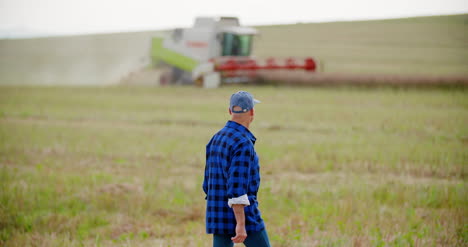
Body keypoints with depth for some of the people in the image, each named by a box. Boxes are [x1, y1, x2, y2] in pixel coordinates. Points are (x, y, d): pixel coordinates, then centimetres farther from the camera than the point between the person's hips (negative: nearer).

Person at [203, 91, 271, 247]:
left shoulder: (215, 139, 11)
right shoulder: (243, 143, -16)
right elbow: (237, 187, -24)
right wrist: (241, 224, -25)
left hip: (218, 216, 8)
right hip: (242, 215, -8)